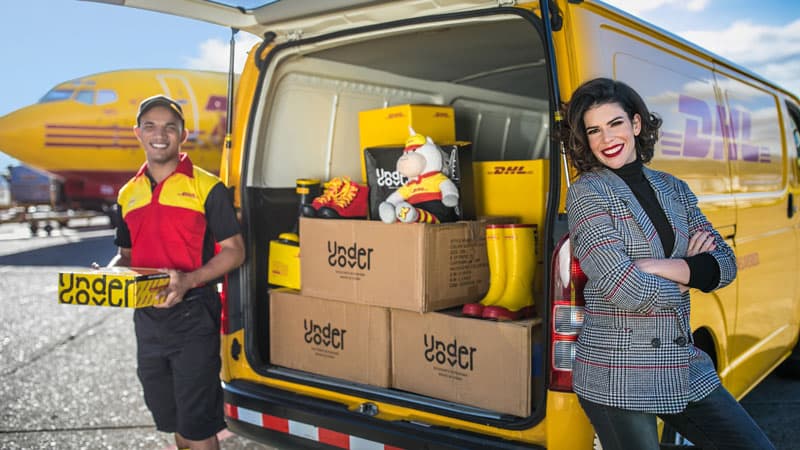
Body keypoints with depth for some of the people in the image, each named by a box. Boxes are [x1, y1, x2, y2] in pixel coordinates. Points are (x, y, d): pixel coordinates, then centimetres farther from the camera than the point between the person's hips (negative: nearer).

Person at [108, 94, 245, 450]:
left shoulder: (206, 187, -6)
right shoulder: (128, 194, 11)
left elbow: (234, 252, -7)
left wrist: (188, 280, -22)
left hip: (193, 317, -6)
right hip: (147, 319, 6)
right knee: (169, 418, 19)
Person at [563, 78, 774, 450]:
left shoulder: (673, 189, 9)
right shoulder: (587, 192, -10)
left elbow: (725, 265, 1)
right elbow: (626, 290, -20)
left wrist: (658, 267, -15)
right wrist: (689, 273, -3)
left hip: (684, 366, 6)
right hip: (617, 379, -6)